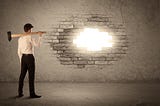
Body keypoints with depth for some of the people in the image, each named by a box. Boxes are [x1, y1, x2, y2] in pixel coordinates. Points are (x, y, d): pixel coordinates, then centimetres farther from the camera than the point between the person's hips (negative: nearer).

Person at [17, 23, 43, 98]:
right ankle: (32, 93, 1)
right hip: (30, 57, -7)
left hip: (23, 57, 7)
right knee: (31, 76, -3)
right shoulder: (29, 37, -11)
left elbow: (19, 51, 13)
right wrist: (40, 36, -3)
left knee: (22, 75, 10)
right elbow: (37, 44, -14)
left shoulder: (20, 38, 11)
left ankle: (20, 93, 15)